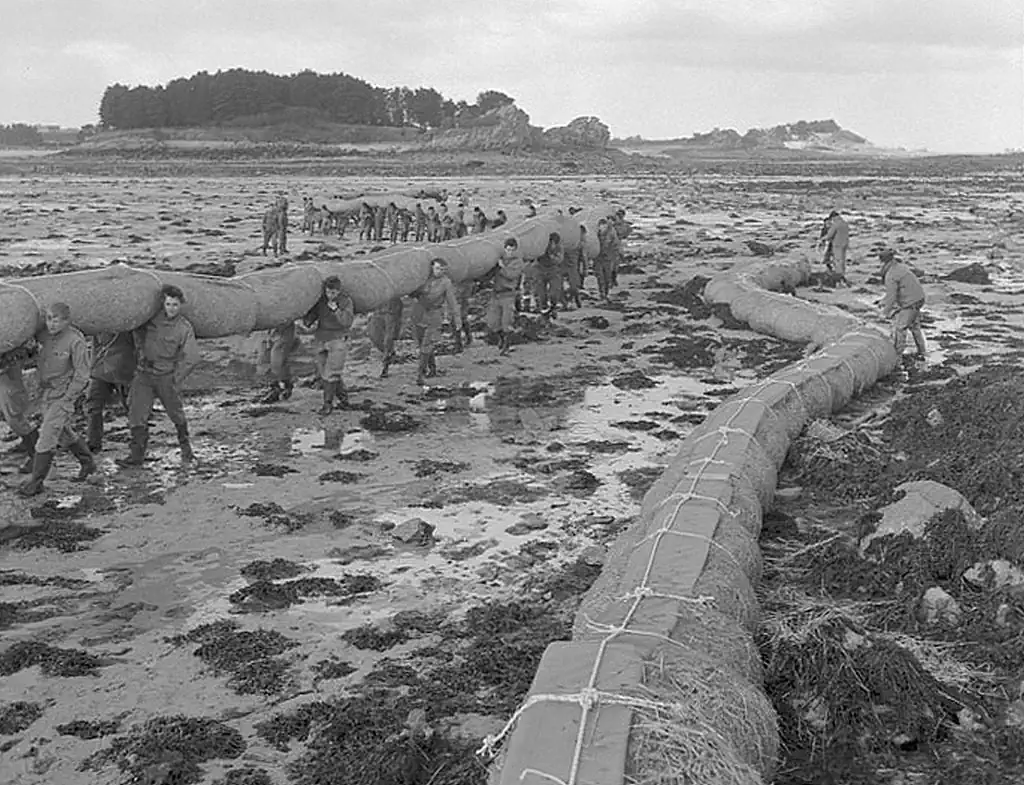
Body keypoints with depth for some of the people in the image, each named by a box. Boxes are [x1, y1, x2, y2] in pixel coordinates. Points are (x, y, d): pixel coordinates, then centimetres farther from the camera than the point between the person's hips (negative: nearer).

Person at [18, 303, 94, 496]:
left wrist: (65, 400, -16)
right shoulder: (45, 334, -2)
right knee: (63, 433, 18)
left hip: (64, 394, -7)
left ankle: (36, 481, -3)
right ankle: (87, 463, 37)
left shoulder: (76, 341, -20)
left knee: (47, 435, -10)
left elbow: (81, 375, -16)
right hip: (45, 391, 7)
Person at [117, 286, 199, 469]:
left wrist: (176, 380, -16)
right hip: (144, 373, 3)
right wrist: (140, 348, 10)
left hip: (167, 376, -2)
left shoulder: (184, 328, -9)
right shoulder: (151, 317, 0)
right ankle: (136, 454, 0)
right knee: (137, 414, -5)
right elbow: (138, 330, 22)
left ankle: (185, 447, 31)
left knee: (176, 414, 10)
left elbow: (191, 357, -14)